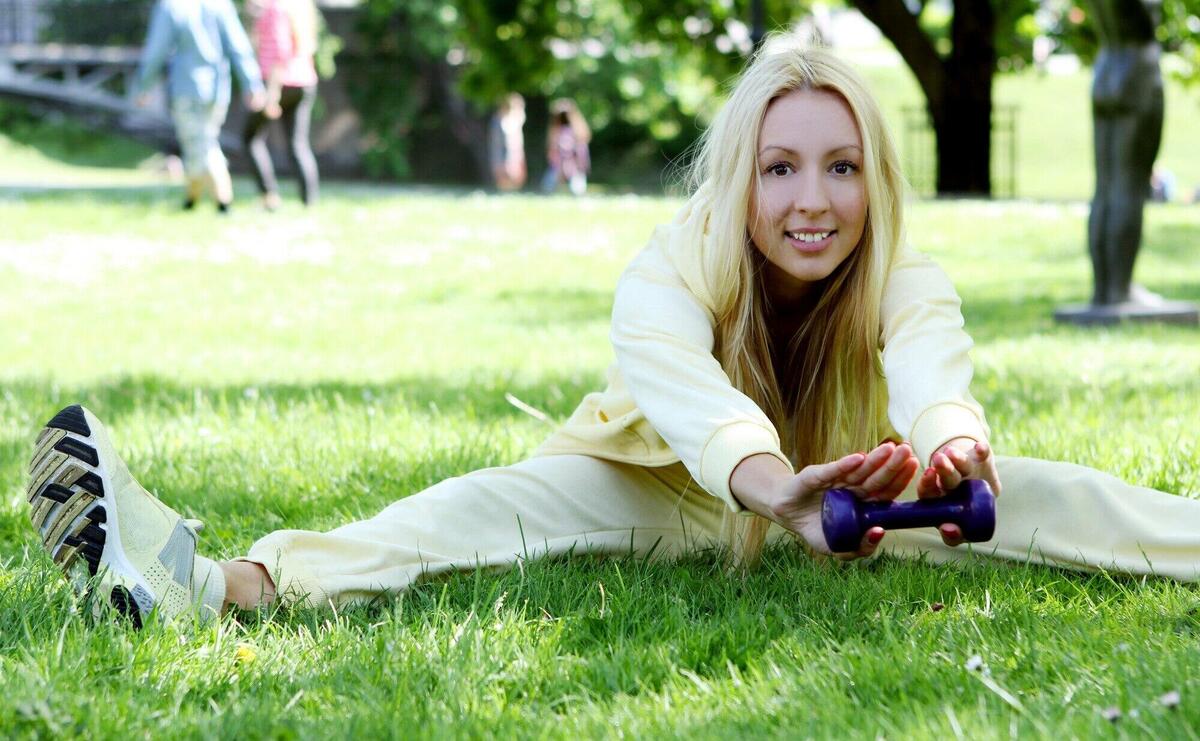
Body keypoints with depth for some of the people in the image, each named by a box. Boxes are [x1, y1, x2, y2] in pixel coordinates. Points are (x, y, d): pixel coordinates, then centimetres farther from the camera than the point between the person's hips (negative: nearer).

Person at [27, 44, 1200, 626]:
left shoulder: (908, 286, -22)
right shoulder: (669, 274, -27)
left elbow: (936, 377, -46)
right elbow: (686, 392, -50)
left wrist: (949, 449, -72)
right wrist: (775, 485, -73)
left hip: (841, 500, 3)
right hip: (677, 501, -3)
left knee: (1031, 494, -24)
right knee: (513, 501, -32)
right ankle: (229, 586, -52)